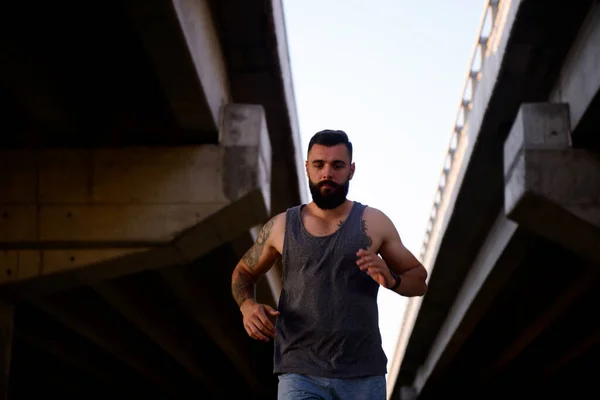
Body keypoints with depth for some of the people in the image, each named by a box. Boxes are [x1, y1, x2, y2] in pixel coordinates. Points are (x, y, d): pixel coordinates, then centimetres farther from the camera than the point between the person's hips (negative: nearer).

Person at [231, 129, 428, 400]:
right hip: (300, 376, -1)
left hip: (363, 374, 1)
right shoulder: (281, 227, 5)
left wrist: (391, 280, -14)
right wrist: (247, 306, -3)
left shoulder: (374, 223, 2)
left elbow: (419, 281, 9)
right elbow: (243, 272, 19)